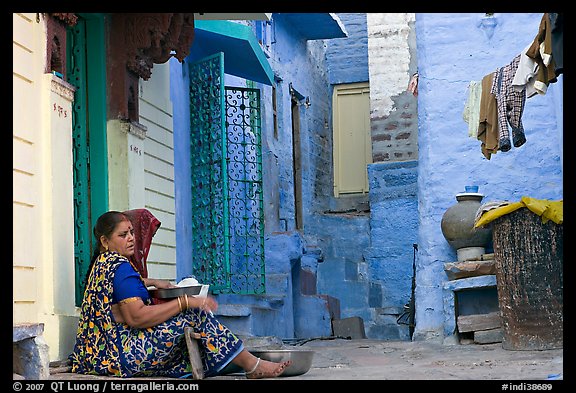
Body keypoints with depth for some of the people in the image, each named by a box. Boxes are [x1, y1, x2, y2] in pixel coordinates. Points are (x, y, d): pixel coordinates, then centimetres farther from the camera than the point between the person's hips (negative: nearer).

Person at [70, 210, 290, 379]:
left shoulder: (102, 263, 19)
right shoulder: (119, 266, -15)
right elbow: (136, 317, -25)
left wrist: (152, 283, 37)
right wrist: (185, 302, -21)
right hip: (121, 355, -11)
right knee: (195, 315, -13)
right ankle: (252, 365, -9)